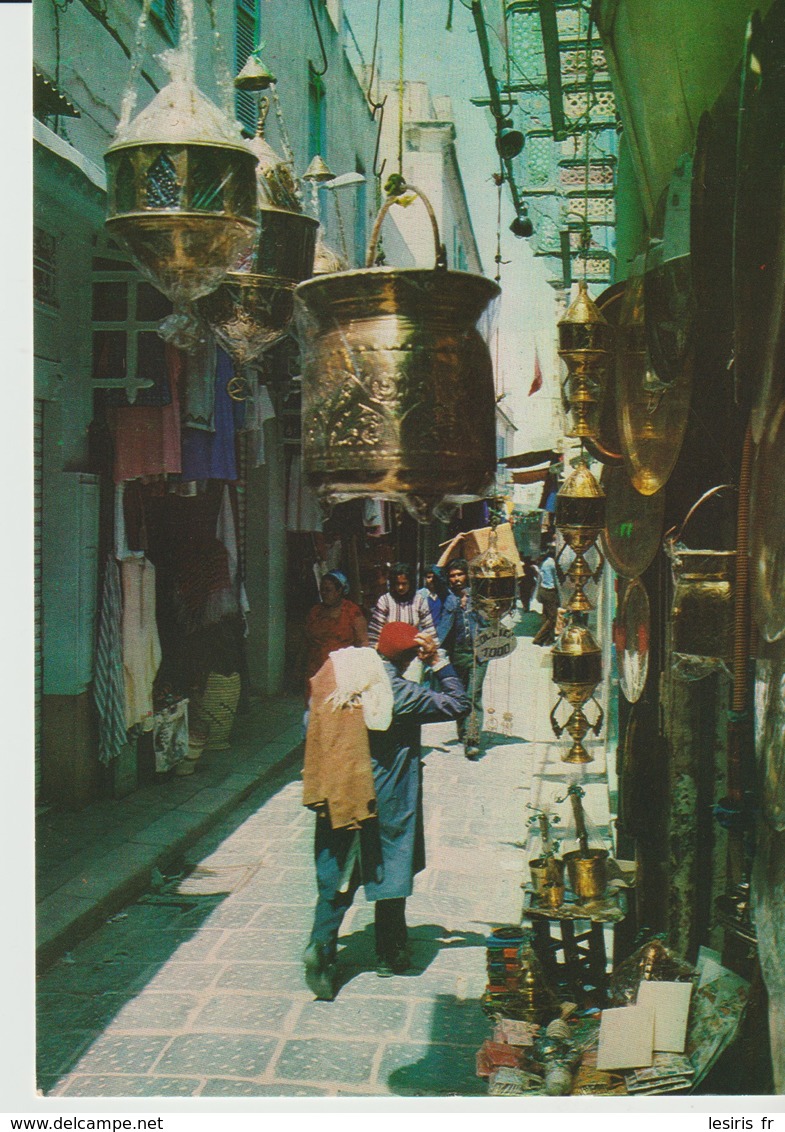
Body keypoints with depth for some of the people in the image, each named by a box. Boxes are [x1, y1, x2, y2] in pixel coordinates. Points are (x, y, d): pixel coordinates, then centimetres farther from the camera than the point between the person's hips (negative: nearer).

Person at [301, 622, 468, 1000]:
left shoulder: (333, 677, -3)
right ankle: (390, 957, 25)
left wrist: (322, 784, 16)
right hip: (384, 802, -4)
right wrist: (438, 662, -6)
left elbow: (311, 731, 6)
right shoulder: (400, 693, -17)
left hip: (336, 798, 4)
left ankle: (322, 944, -7)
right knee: (390, 876, 13)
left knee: (336, 878, 11)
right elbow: (457, 703, -10)